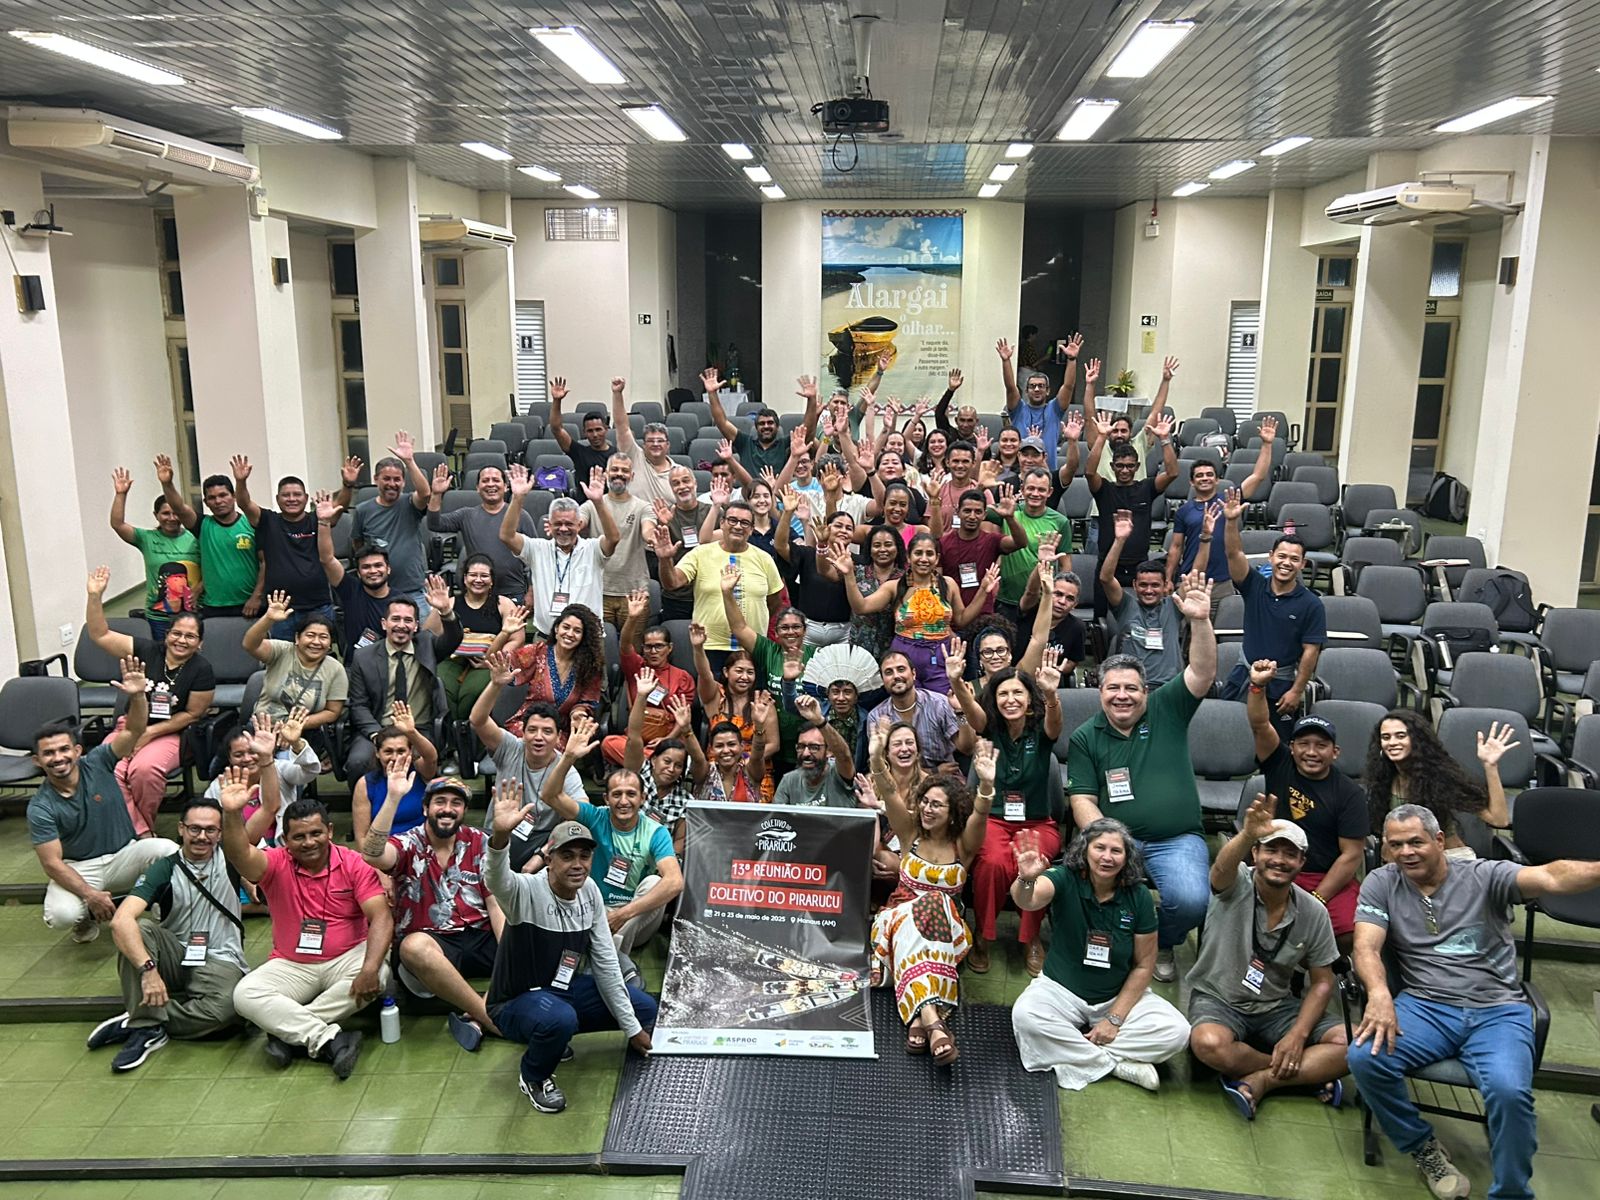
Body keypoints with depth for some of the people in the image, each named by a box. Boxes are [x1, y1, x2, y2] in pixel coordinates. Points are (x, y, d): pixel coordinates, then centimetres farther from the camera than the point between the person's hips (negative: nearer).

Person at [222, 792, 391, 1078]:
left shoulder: (354, 864, -8)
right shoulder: (276, 864, -6)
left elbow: (381, 918, -17)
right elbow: (241, 855, -30)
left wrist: (370, 968, -33)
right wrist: (232, 814, -49)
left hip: (346, 959, -1)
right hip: (291, 966, 1)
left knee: (378, 975, -32)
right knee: (245, 994, -25)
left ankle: (288, 1029, -22)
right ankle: (329, 1040, -30)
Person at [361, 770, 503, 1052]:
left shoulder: (479, 843, 6)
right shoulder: (408, 845, -1)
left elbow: (496, 903, 1)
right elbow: (372, 855, -26)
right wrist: (393, 797, -34)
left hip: (481, 937, 3)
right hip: (432, 944, -3)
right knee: (415, 946, -38)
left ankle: (477, 1015, -23)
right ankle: (495, 1021, -28)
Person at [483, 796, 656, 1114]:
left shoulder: (589, 892, -6)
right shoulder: (527, 891, -25)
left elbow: (605, 963, -1)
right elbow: (496, 879, -52)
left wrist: (632, 1028, 1)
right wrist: (500, 836, -74)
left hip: (565, 988, 7)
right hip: (517, 1001, -7)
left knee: (646, 1008, 3)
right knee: (560, 1018, -39)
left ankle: (556, 1034, 16)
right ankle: (533, 1076, -4)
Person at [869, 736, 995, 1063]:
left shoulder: (963, 845, 2)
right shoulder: (910, 833, 6)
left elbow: (980, 815, -21)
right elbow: (889, 794, -12)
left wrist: (986, 785, -43)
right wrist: (877, 759, -31)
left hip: (945, 923, -1)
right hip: (900, 915, 1)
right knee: (913, 921, -36)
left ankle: (919, 1018, -50)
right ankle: (932, 1020, -54)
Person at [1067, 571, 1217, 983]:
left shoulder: (1167, 710, 6)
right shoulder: (1085, 738, 8)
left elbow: (1202, 673, -9)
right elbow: (1082, 801, 2)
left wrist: (1200, 621, -25)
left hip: (1177, 840, 0)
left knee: (1191, 901, -27)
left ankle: (1161, 944, 10)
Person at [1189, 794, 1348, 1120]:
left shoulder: (1314, 913, -2)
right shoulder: (1236, 885, -14)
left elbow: (1322, 982, 3)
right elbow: (1223, 866, -40)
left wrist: (1298, 1035, -13)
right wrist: (1247, 835, -63)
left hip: (1276, 1008, 3)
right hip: (1217, 1000, -3)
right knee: (1209, 1044, -36)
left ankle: (1260, 1081, -17)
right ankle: (1308, 1074, -12)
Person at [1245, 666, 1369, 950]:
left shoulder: (1348, 793, -1)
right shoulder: (1280, 765, 4)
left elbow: (1351, 855, -4)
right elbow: (1260, 725, -11)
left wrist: (1317, 899, -12)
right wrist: (1257, 685, -29)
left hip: (1329, 878, 0)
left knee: (1352, 934, -26)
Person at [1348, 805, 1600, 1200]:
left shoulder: (1485, 876, 1)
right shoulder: (1380, 884, 6)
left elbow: (1551, 878, -18)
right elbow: (1366, 948, -6)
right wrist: (1379, 993, -29)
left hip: (1497, 1010, -1)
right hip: (1425, 1006, 2)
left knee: (1509, 1090, -31)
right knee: (1365, 1057, -26)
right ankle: (1423, 1148, 3)